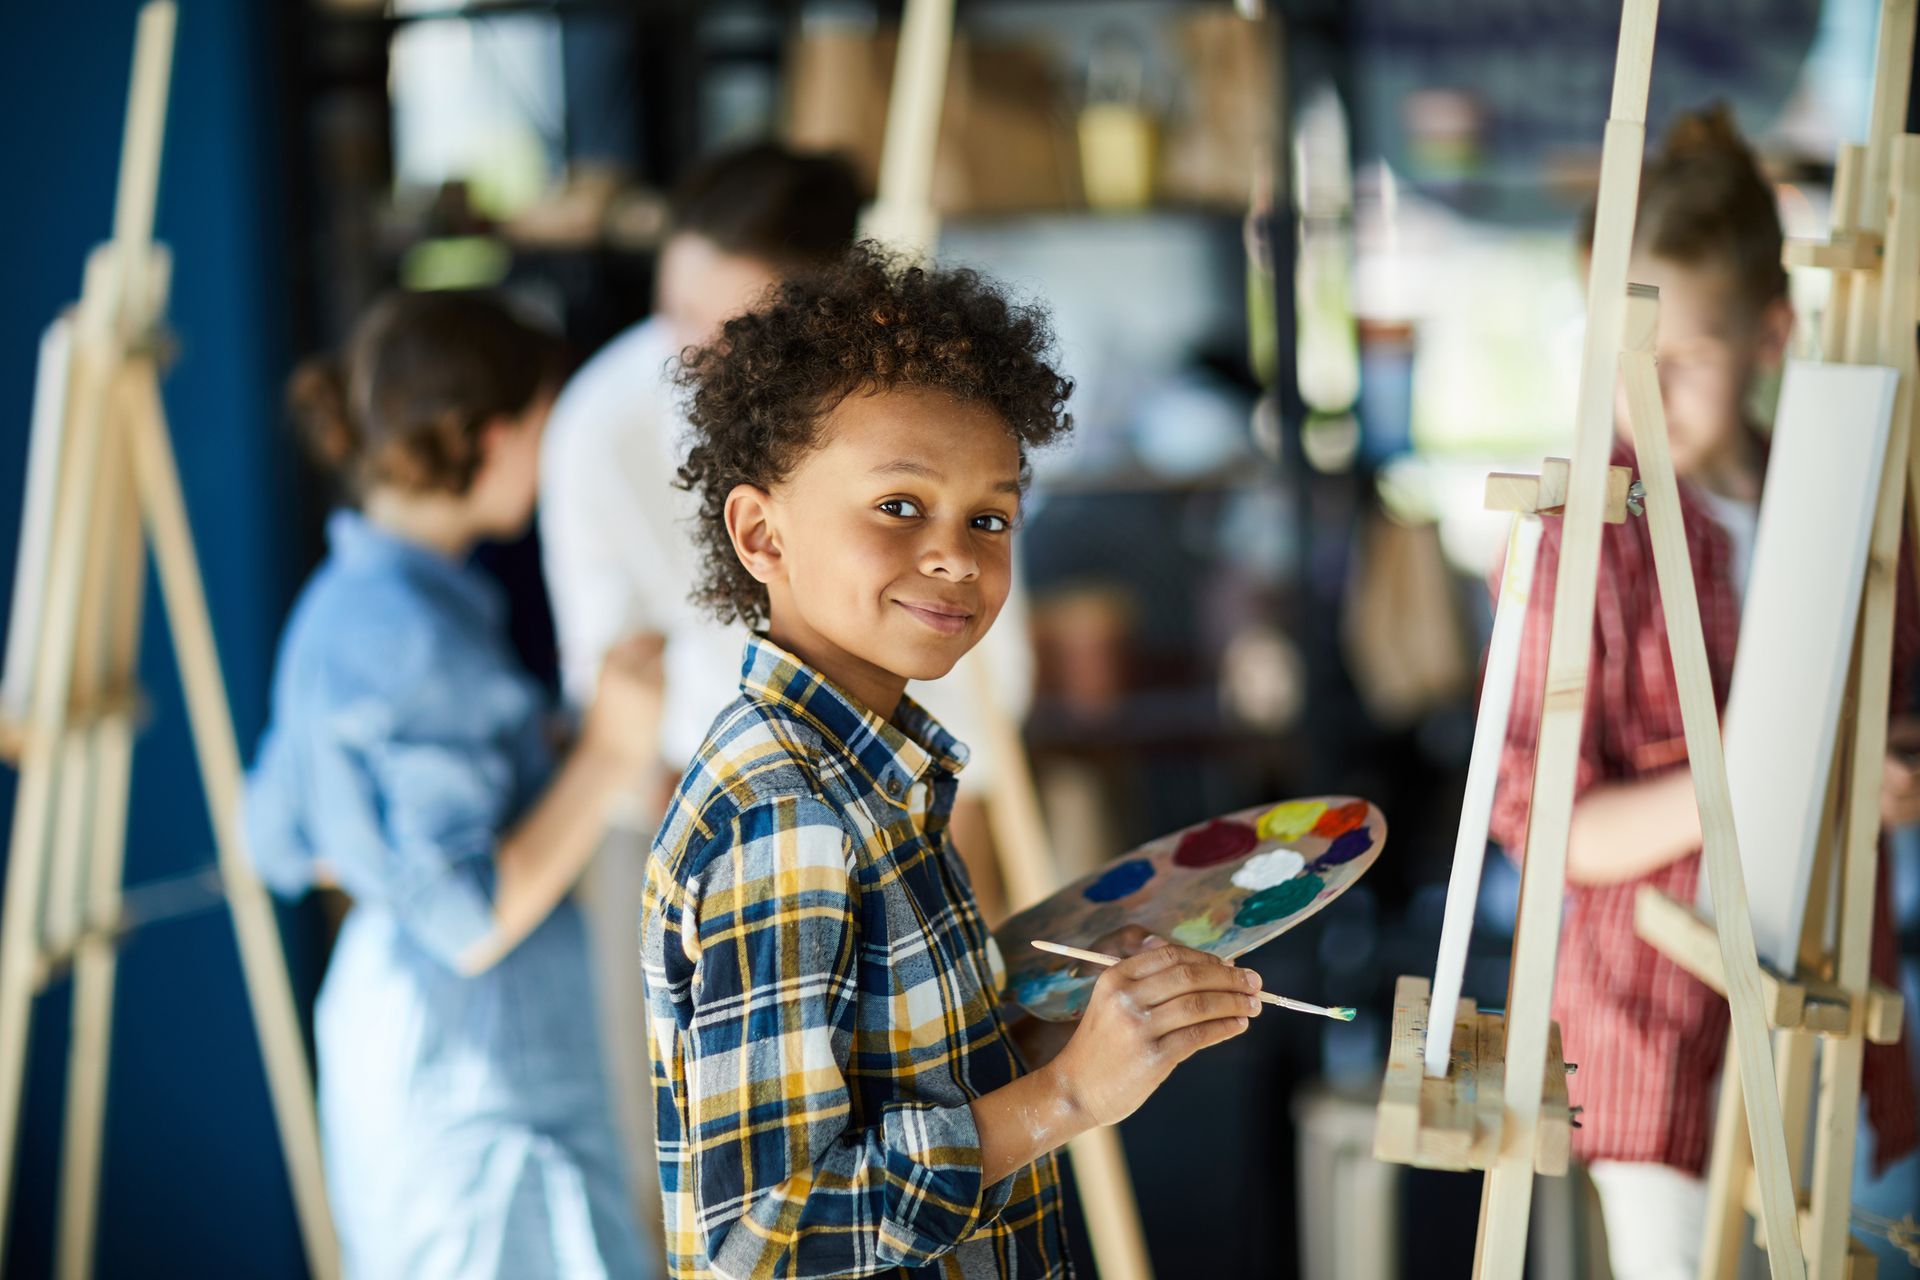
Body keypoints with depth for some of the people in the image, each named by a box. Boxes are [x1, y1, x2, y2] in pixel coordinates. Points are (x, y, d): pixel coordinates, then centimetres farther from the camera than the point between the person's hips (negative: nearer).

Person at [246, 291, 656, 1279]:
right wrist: (605, 759, -20)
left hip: (381, 1038, 10)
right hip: (476, 1076, -10)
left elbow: (286, 843, 16)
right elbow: (471, 922, -23)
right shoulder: (413, 638, -22)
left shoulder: (339, 605, 7)